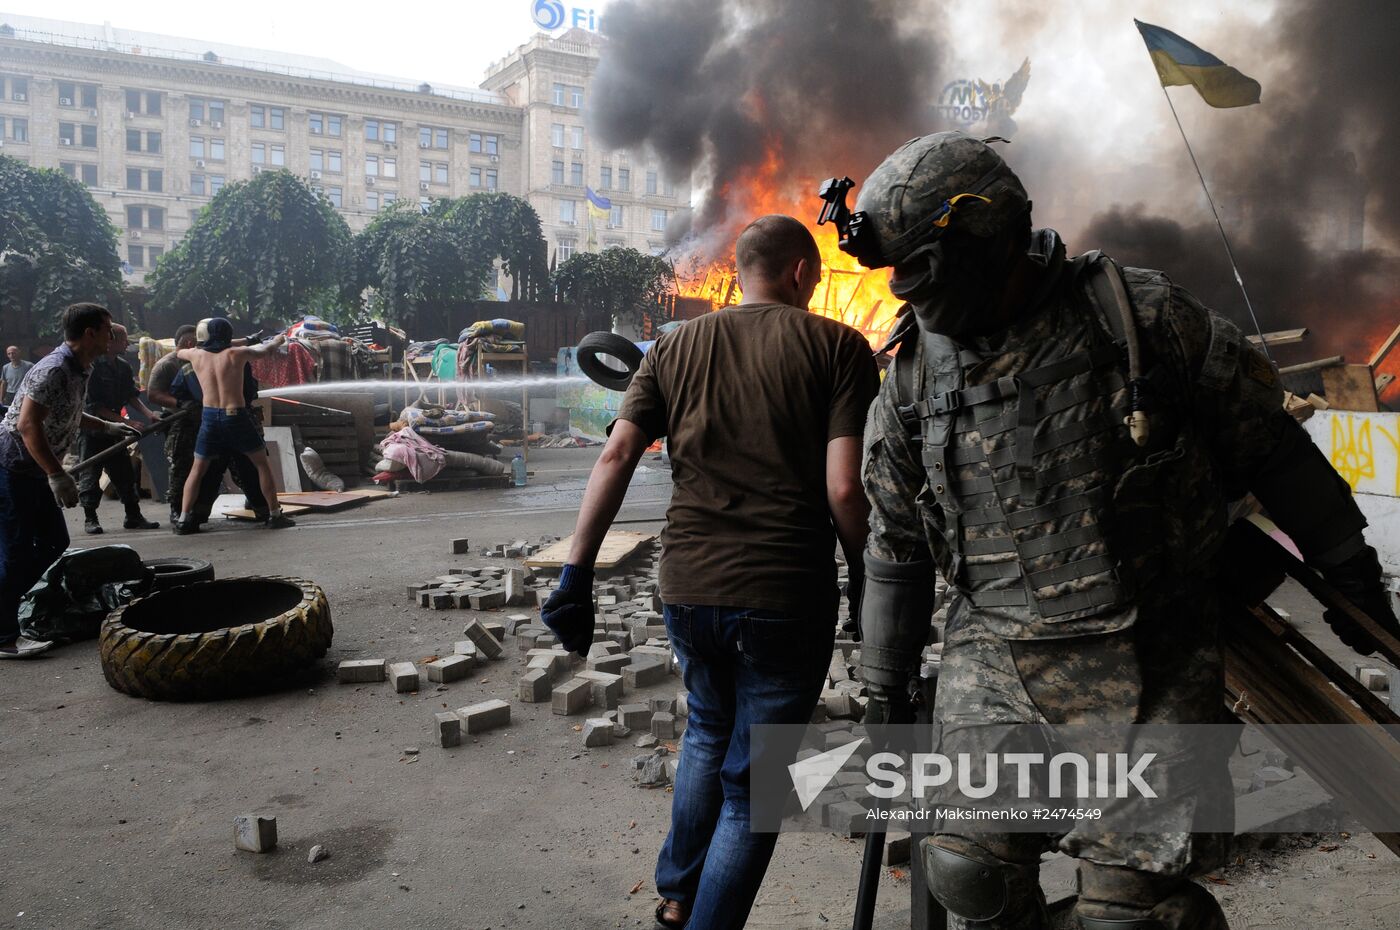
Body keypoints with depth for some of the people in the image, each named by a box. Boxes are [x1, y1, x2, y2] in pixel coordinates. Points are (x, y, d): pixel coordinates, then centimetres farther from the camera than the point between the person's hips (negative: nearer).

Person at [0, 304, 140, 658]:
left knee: (54, 542, 14)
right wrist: (58, 475, -30)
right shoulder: (54, 369, -22)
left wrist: (106, 427, 27)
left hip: (35, 472, 10)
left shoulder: (78, 369, 9)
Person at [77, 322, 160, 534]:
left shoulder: (124, 366, 6)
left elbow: (131, 394, 13)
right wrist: (123, 421, -20)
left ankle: (133, 516, 13)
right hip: (92, 428, -7)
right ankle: (90, 518, 9)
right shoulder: (92, 366, -17)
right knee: (90, 474, 1)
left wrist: (147, 413, -4)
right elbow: (93, 405, -19)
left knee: (125, 473, 7)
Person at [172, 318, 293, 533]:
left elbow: (178, 351, 27)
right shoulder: (236, 354, -6)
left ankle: (184, 519, 7)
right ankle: (274, 515, 8)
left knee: (197, 469, 13)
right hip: (236, 416, -3)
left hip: (209, 417, 3)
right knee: (262, 464, 10)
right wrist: (277, 341, 33)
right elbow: (263, 350, 12)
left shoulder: (197, 355, 4)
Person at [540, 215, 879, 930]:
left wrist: (577, 573, 0)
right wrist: (864, 579, 2)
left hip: (687, 588, 5)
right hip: (787, 596, -4)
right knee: (752, 788, 13)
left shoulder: (675, 348, 8)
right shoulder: (838, 346, -2)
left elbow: (616, 455, -1)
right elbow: (843, 486, -12)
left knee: (708, 733, 31)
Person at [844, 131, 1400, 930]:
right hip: (995, 664, 3)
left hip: (1150, 664, -3)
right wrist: (886, 692, 13)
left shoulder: (1141, 315, -6)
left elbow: (1268, 441, 4)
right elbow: (897, 550, 10)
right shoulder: (912, 374, 3)